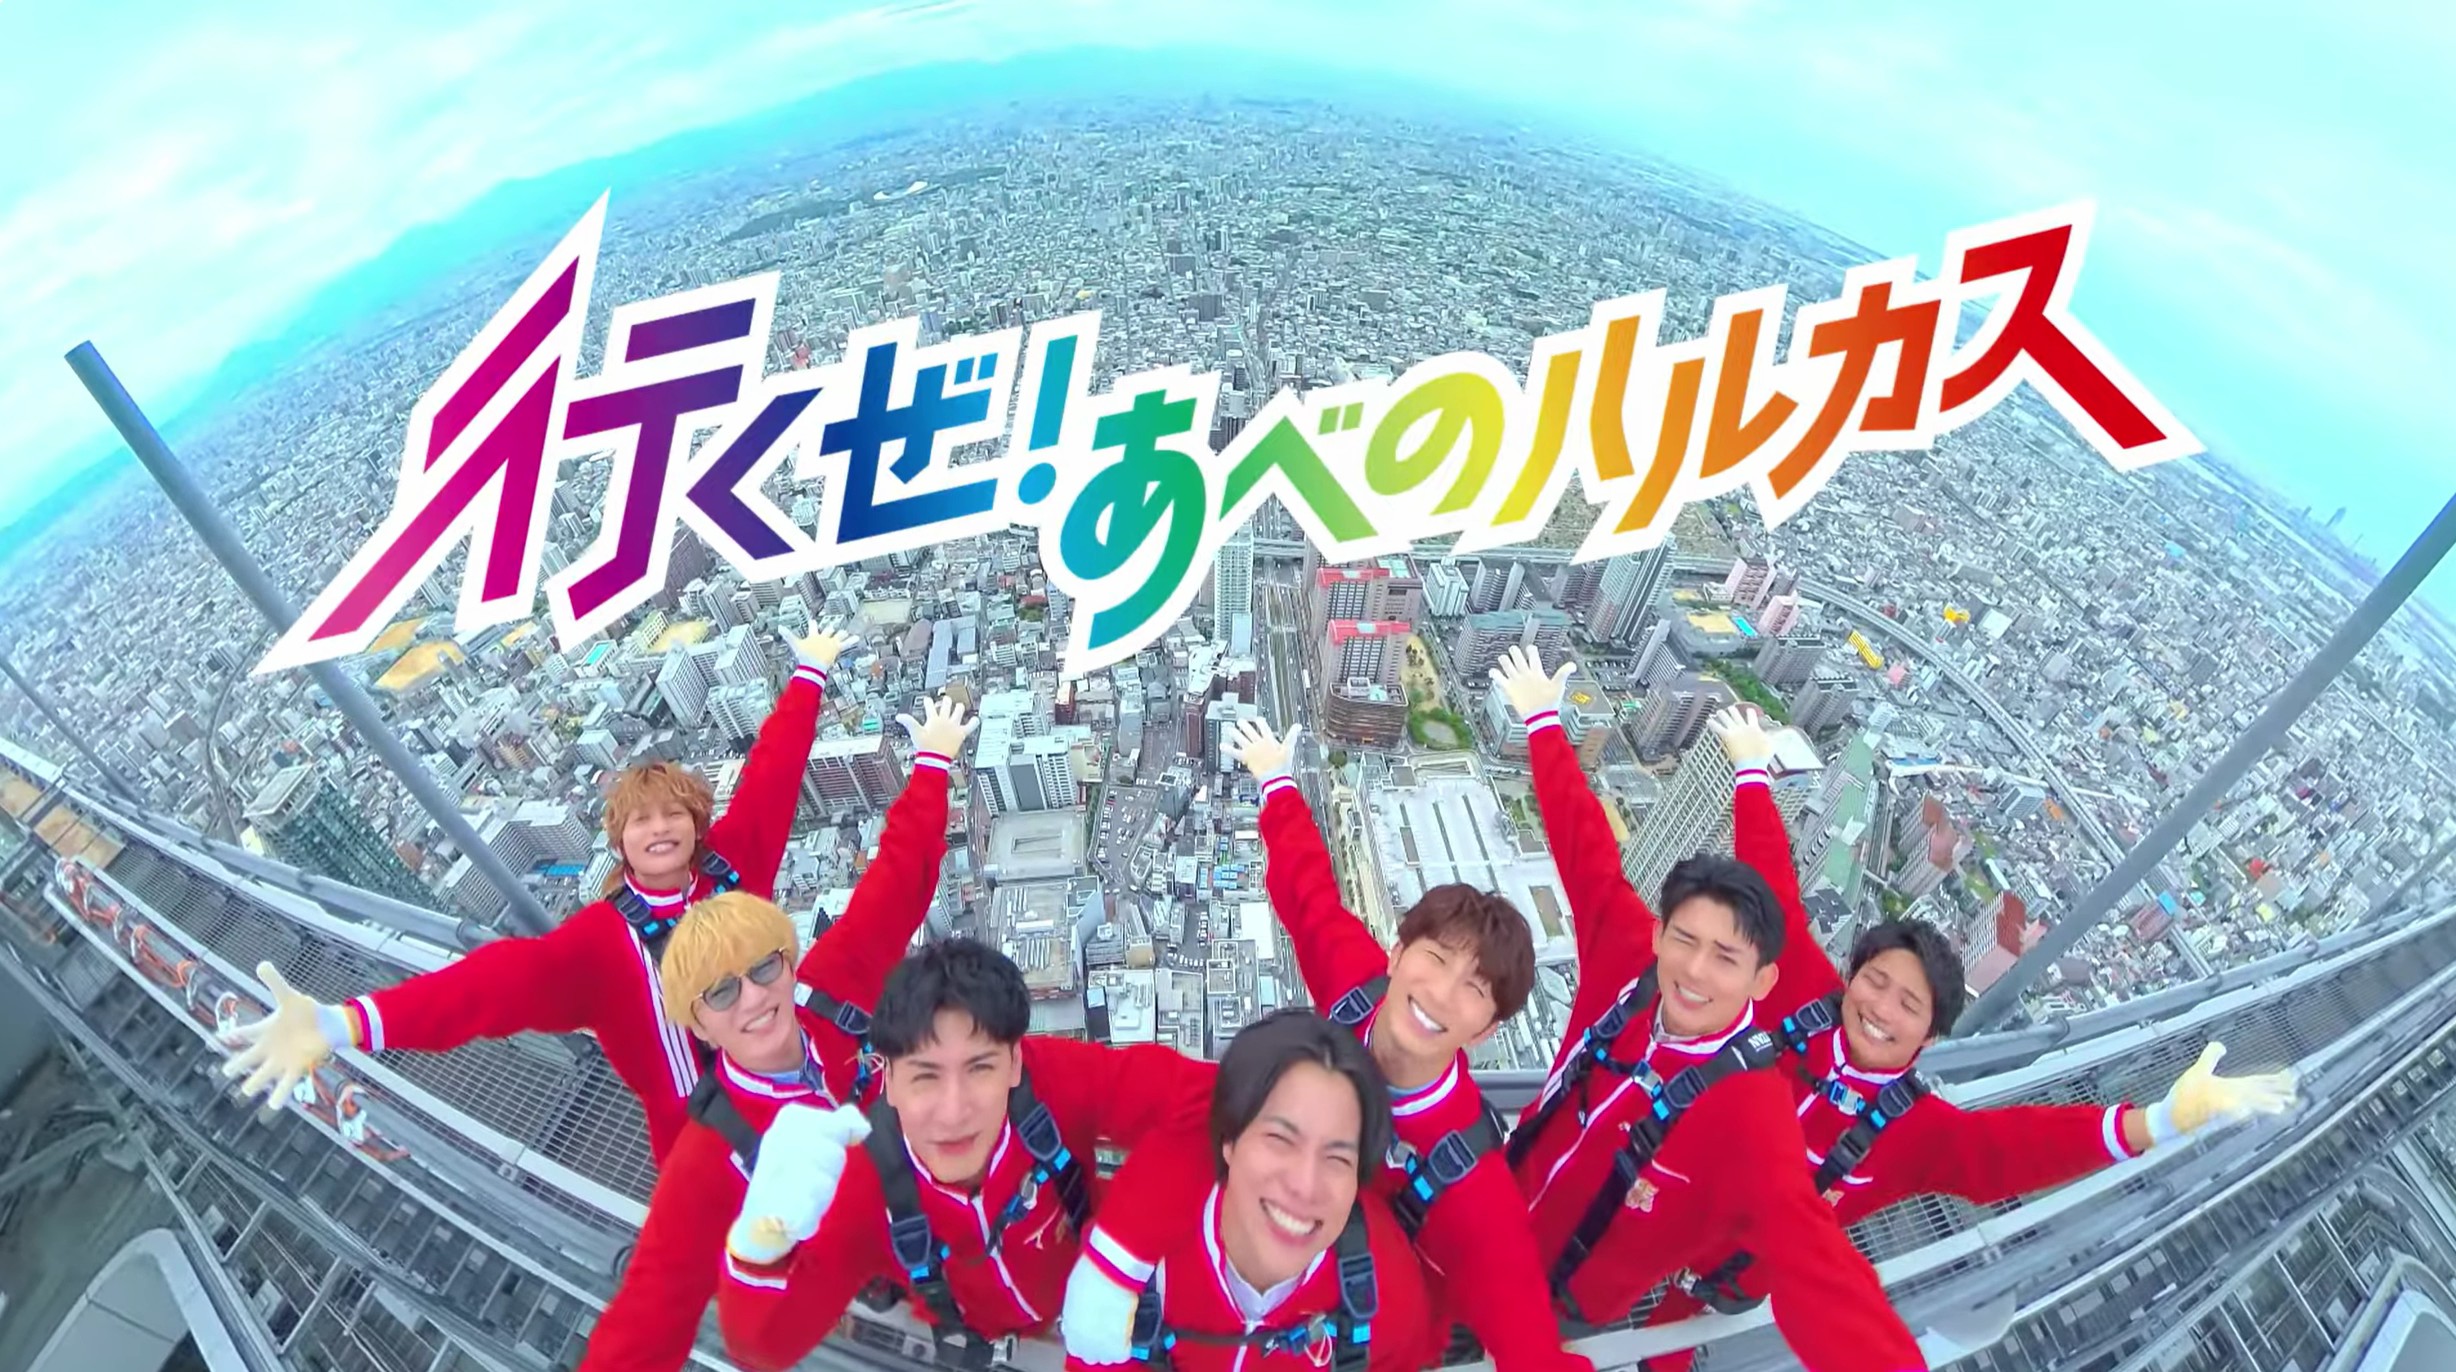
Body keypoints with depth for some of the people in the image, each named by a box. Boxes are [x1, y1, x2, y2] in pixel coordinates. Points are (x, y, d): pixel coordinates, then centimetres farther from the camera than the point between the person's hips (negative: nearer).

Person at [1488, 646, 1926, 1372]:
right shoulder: (1628, 962, -23)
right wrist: (1542, 720, -5)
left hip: (1561, 1300, -4)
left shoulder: (1755, 1117, -34)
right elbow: (1586, 850, -14)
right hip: (1502, 1204, 4)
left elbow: (1820, 1273, -46)